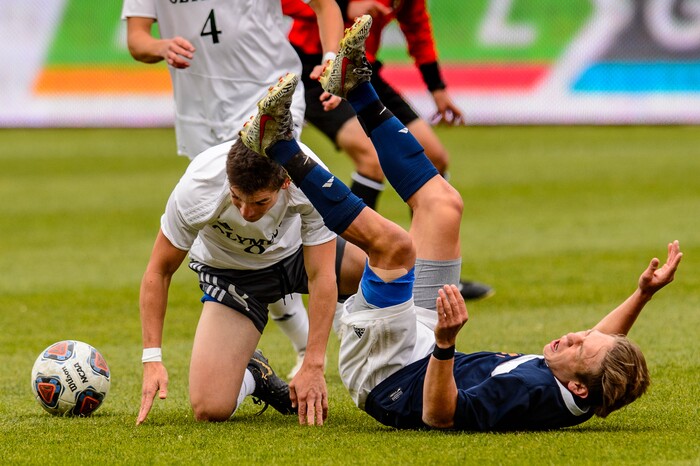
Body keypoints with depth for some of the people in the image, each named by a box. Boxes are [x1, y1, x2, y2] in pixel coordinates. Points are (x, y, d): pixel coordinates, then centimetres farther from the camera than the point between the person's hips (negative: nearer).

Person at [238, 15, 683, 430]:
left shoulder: (531, 395, -37)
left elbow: (438, 413, -42)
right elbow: (605, 343, 13)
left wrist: (444, 342, -55)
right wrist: (644, 294, 7)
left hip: (381, 375, -8)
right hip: (418, 351, 8)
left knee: (394, 244, -27)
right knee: (443, 205, 9)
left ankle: (280, 148, -14)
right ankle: (357, 88, 14)